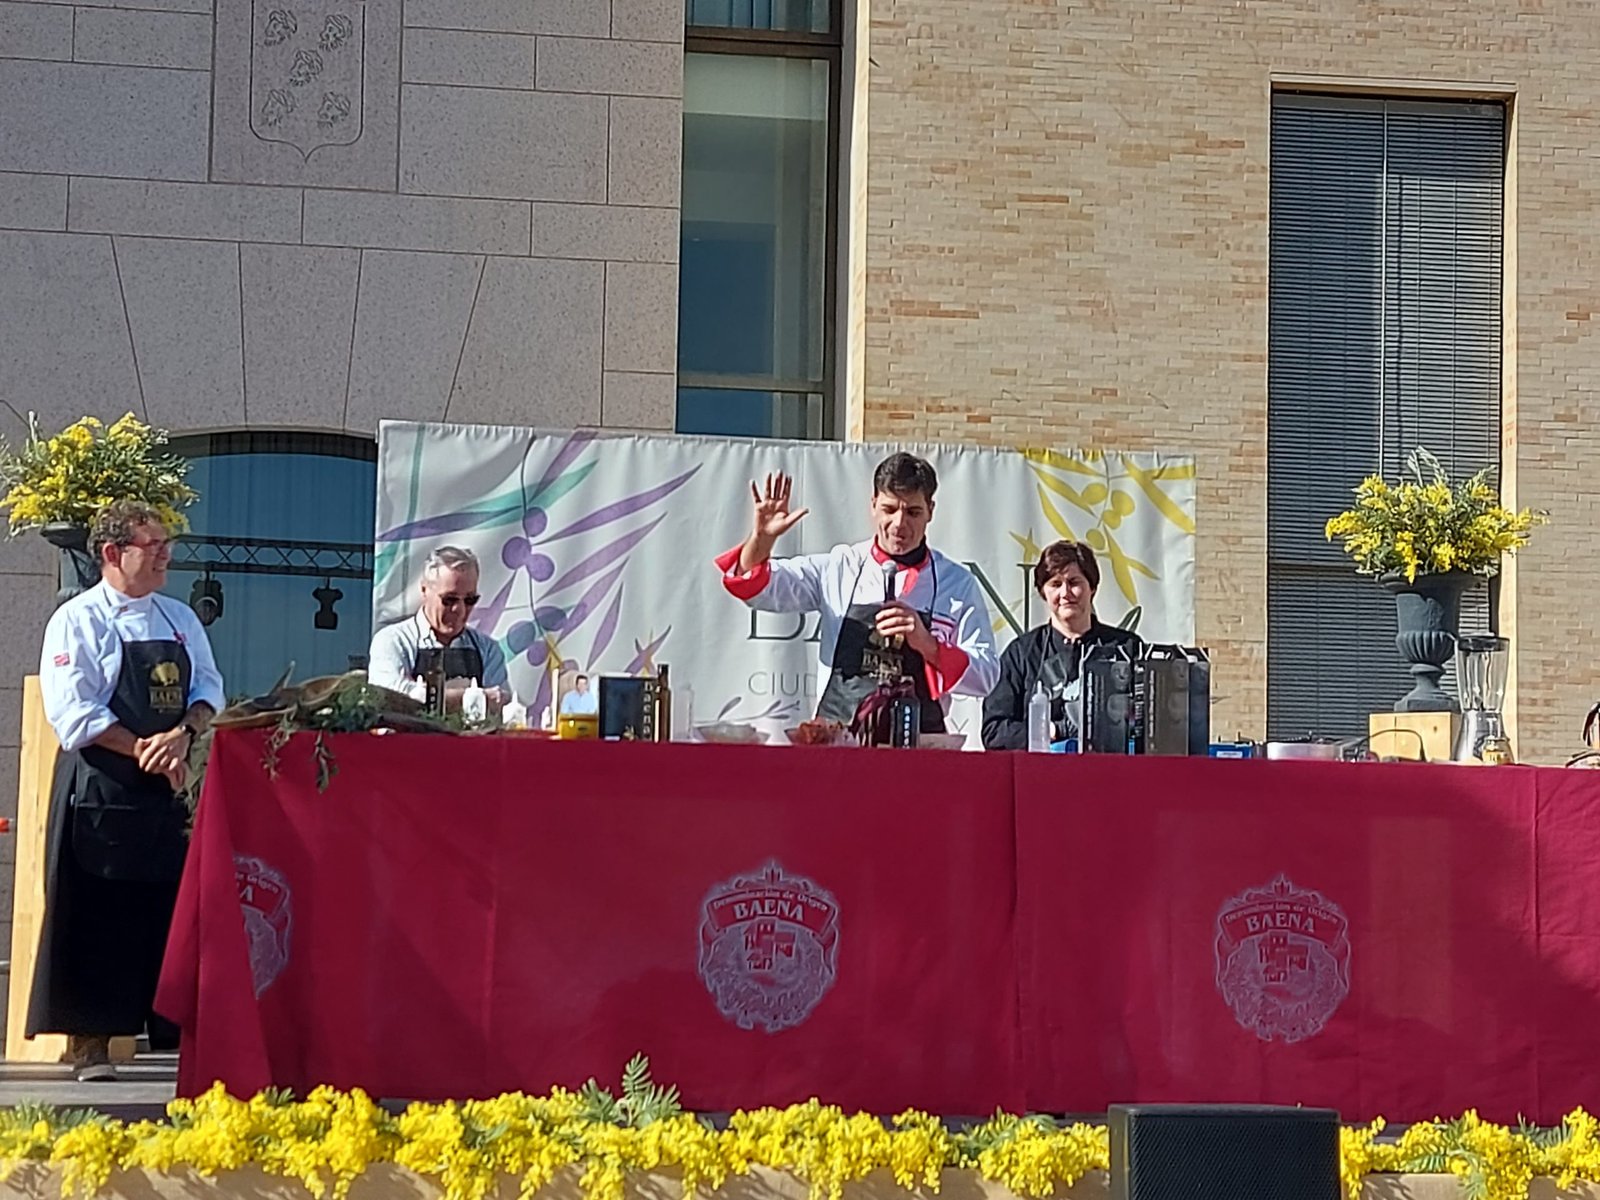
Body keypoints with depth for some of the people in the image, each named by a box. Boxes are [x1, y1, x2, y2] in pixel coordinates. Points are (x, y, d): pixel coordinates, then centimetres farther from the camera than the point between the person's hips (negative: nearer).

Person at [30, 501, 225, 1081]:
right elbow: (74, 714, -12)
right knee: (94, 918, -3)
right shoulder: (78, 621, -4)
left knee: (176, 913, 5)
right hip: (100, 794, -5)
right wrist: (146, 753, -16)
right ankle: (89, 1043, 2)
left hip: (170, 794, 6)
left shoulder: (180, 620, 15)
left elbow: (208, 690, 10)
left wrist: (183, 734, -10)